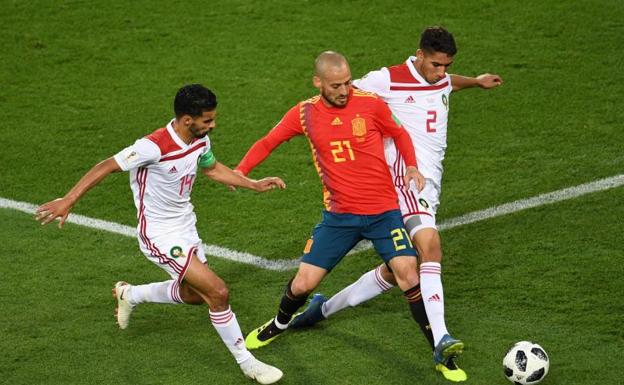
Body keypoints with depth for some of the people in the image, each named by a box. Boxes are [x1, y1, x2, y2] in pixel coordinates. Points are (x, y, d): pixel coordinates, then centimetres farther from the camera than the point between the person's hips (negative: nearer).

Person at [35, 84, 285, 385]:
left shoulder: (201, 141, -5)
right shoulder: (154, 147, -29)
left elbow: (212, 168, 18)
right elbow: (107, 166, -22)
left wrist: (255, 185, 14)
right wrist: (68, 200, -25)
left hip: (185, 227, 9)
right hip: (160, 235, -9)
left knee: (193, 294, 23)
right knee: (218, 292, -14)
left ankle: (130, 295, 46)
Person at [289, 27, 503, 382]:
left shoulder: (442, 80, 14)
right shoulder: (388, 80, -7)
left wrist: (475, 82, 34)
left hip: (431, 185, 8)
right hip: (405, 176, -8)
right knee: (431, 247, -30)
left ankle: (325, 308, 29)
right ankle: (441, 344, -37)